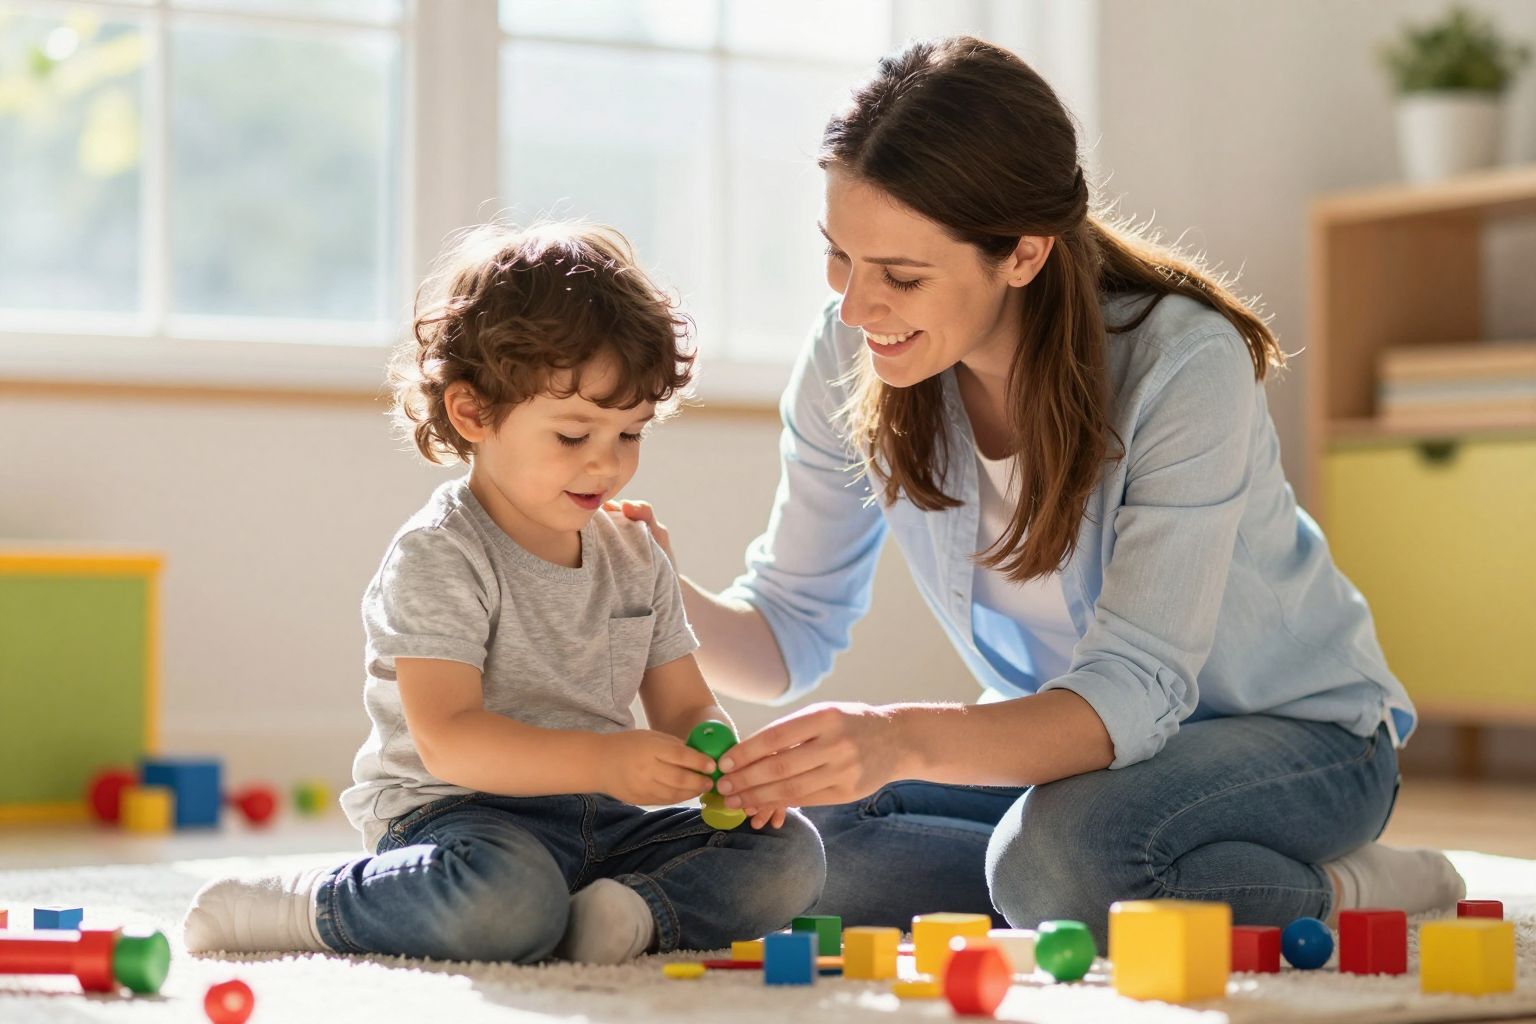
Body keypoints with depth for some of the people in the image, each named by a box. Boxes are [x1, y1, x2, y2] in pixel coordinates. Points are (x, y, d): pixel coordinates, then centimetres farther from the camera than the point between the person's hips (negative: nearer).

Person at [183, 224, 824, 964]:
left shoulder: (636, 559, 12)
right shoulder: (439, 557, -11)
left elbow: (685, 709, 14)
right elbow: (448, 741, -21)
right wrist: (603, 761, -33)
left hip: (601, 820, 6)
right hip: (456, 814, -6)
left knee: (789, 855, -9)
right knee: (507, 897, -40)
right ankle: (301, 907, -16)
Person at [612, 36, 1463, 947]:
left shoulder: (1185, 364, -28)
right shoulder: (851, 360, -13)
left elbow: (1136, 690, -34)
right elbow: (789, 633, -6)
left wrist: (906, 740, -51)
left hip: (1299, 732, -6)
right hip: (1081, 741, 6)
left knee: (1056, 855, -36)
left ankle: (1344, 895, -8)